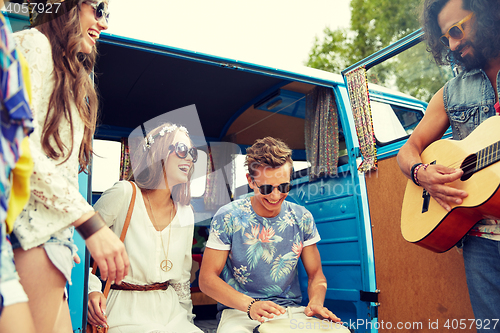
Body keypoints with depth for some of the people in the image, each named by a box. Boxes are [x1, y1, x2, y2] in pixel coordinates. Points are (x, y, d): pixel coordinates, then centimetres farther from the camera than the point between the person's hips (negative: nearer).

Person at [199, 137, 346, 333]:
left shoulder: (302, 218, 5)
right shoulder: (228, 218, -5)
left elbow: (316, 275, 12)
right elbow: (207, 279, -4)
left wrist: (316, 302, -11)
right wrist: (250, 305, -19)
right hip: (238, 312, -2)